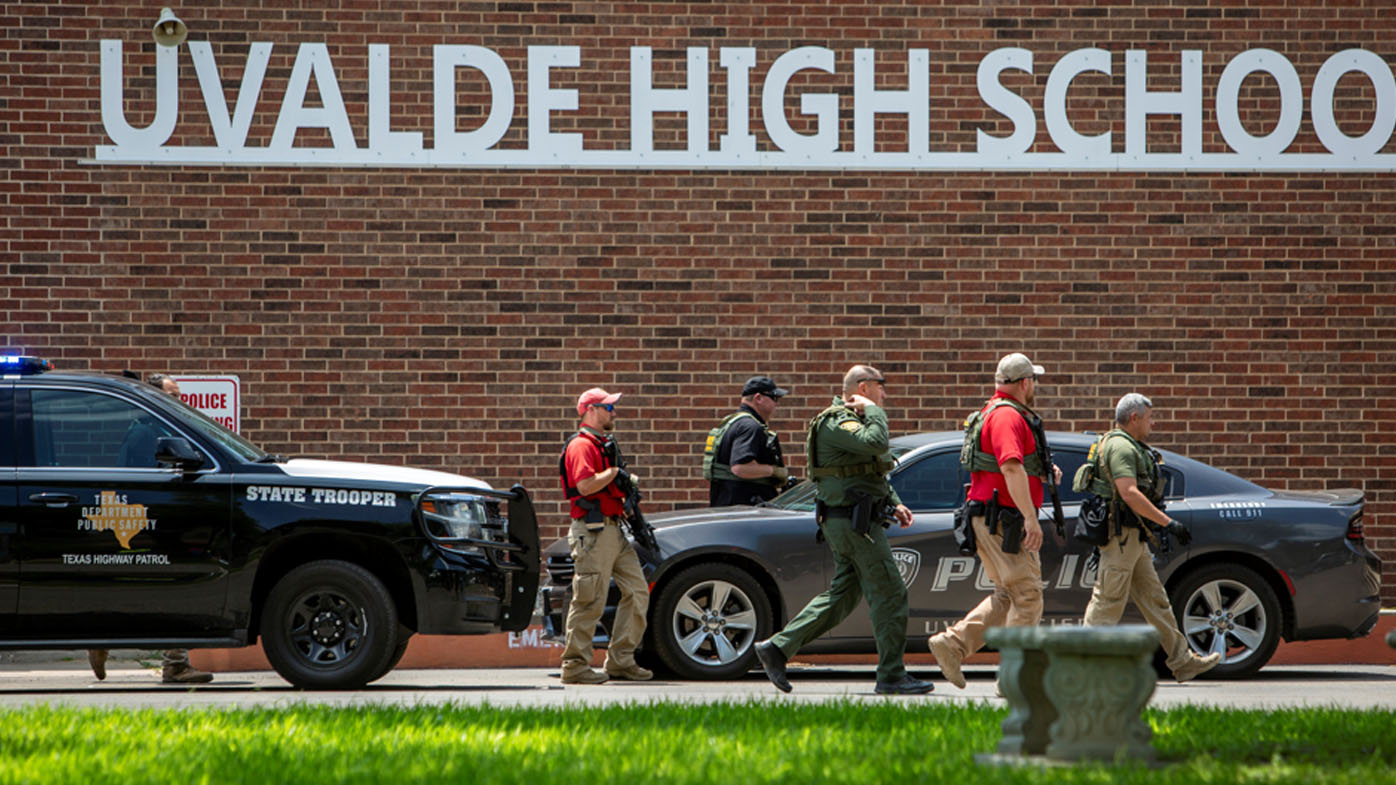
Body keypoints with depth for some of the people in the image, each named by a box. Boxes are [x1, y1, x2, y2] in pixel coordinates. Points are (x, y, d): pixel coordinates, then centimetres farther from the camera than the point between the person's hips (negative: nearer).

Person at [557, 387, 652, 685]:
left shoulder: (604, 445, 22)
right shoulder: (581, 446, -10)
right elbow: (586, 485, -24)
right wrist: (615, 471, -14)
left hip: (614, 530, 10)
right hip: (592, 532, -10)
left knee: (637, 591, 7)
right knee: (590, 600, -9)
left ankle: (621, 660, 12)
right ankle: (575, 666, -3)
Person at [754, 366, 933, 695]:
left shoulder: (850, 420, 20)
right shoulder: (836, 422, -14)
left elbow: (876, 471, 29)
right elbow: (876, 444, -33)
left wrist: (894, 503, 17)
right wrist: (874, 411, -17)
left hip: (849, 523, 11)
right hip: (854, 522, -11)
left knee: (842, 595, 12)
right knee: (889, 594, -6)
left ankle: (777, 647, 9)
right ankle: (891, 675, -3)